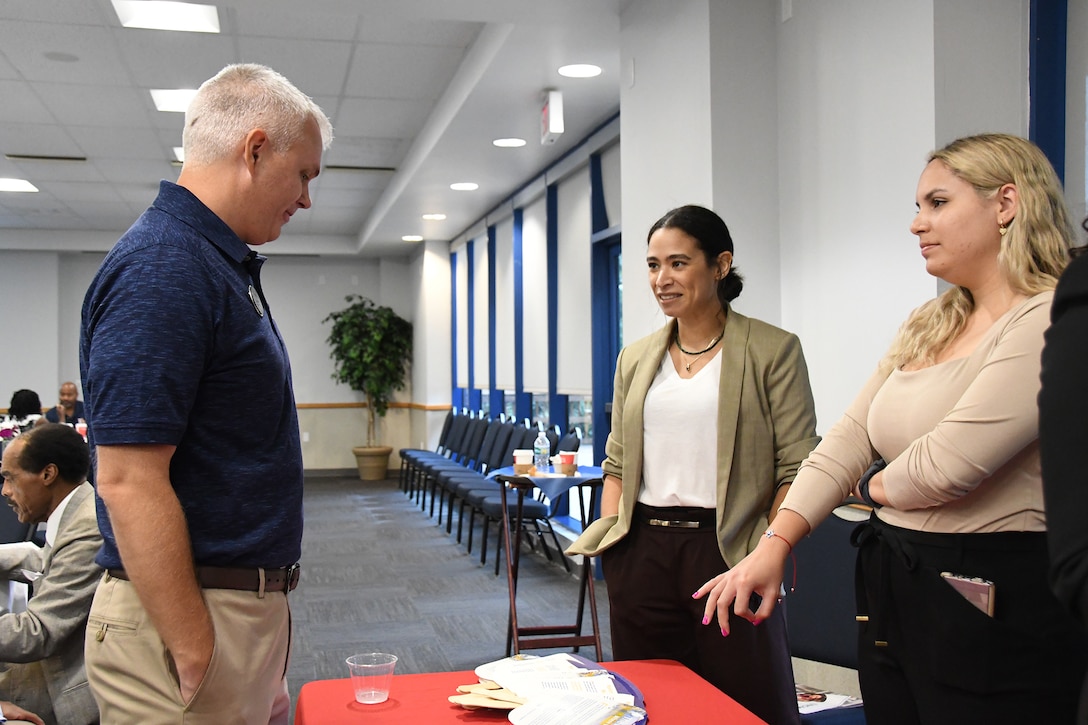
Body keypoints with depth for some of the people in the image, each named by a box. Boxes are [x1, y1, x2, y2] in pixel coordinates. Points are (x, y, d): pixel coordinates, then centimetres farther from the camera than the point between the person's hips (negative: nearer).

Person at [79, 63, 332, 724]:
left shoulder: (221, 263, 11)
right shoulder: (164, 267, -19)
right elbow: (129, 482, -24)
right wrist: (197, 659, -22)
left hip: (247, 611, 9)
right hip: (187, 619, -9)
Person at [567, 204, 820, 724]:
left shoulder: (773, 350, -2)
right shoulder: (635, 359, 13)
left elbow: (796, 470, -6)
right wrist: (608, 536, 3)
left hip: (725, 548, -4)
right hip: (642, 551, 4)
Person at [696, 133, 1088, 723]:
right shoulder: (927, 326, 12)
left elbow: (945, 465, -22)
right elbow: (848, 440, 6)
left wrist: (875, 487, -1)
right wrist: (774, 545, -2)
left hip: (993, 603, -7)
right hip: (890, 588, 8)